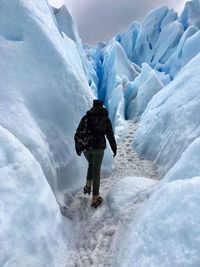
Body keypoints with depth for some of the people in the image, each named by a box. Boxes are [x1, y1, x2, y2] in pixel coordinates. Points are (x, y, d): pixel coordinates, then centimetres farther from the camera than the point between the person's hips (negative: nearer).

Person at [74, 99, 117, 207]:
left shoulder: (86, 117, 5)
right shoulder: (105, 118, 3)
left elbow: (78, 134, 3)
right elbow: (110, 135, 2)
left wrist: (77, 147, 14)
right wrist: (114, 148, 14)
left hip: (86, 147, 2)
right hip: (99, 147, -1)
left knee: (91, 164, 30)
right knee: (96, 171, 8)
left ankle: (88, 185, 16)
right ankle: (95, 198, 12)